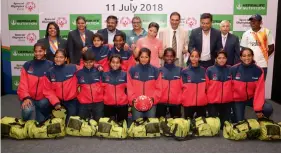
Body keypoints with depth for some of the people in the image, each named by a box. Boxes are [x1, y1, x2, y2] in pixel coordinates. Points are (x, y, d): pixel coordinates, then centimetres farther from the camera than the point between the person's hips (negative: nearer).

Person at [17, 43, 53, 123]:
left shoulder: (50, 66, -1)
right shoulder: (27, 65, 0)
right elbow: (23, 84, -3)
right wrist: (25, 97, -19)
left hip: (43, 99, 1)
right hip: (29, 98, 0)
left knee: (40, 122, -6)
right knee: (27, 110, -28)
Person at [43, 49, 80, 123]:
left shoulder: (73, 68, -10)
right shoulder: (50, 72, -5)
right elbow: (48, 90, -5)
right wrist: (55, 102, -16)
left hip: (72, 100, -1)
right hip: (57, 99, 2)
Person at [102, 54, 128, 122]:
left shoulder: (124, 75, 1)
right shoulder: (105, 75, 1)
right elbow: (102, 89, 6)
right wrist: (102, 100, 1)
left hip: (122, 104, 0)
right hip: (108, 105, 0)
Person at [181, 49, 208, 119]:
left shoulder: (203, 71, 4)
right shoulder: (184, 71, -1)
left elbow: (207, 86, 10)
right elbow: (182, 87, 0)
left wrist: (204, 97, 7)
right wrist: (183, 99, -5)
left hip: (202, 102, 2)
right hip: (188, 103, -1)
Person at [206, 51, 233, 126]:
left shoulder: (230, 70, -1)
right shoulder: (209, 70, -8)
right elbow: (206, 86, -3)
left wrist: (231, 95, 11)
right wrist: (206, 98, 1)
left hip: (227, 101, 2)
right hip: (212, 102, -2)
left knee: (225, 122, 14)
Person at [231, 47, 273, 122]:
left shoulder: (259, 71, -12)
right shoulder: (234, 69, -16)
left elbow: (259, 91, -14)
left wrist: (258, 108, -19)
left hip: (251, 98, 1)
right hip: (238, 100, -1)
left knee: (268, 108, -20)